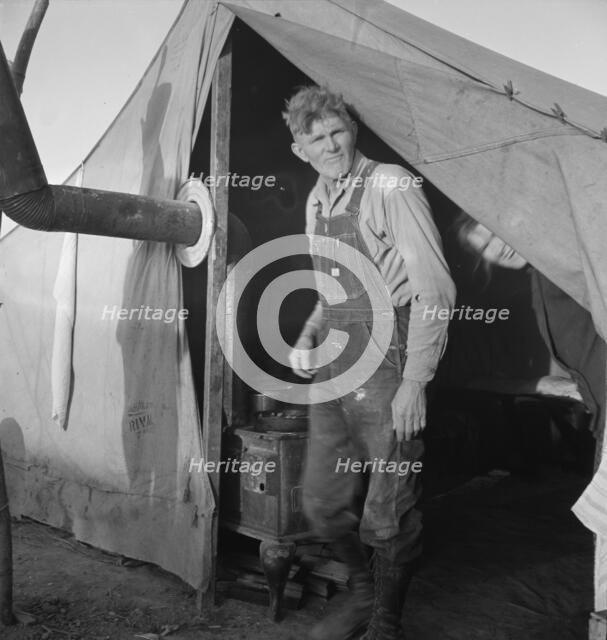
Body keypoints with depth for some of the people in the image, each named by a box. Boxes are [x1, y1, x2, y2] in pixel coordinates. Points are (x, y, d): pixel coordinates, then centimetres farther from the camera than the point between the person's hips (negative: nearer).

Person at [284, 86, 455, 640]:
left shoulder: (391, 187, -9)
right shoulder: (317, 202, 14)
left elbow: (435, 290, -13)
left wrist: (415, 382, -16)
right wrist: (309, 334, 6)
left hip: (384, 360, -7)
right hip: (332, 365, 7)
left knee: (388, 514, 2)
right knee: (323, 503, 13)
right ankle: (363, 593, 40)